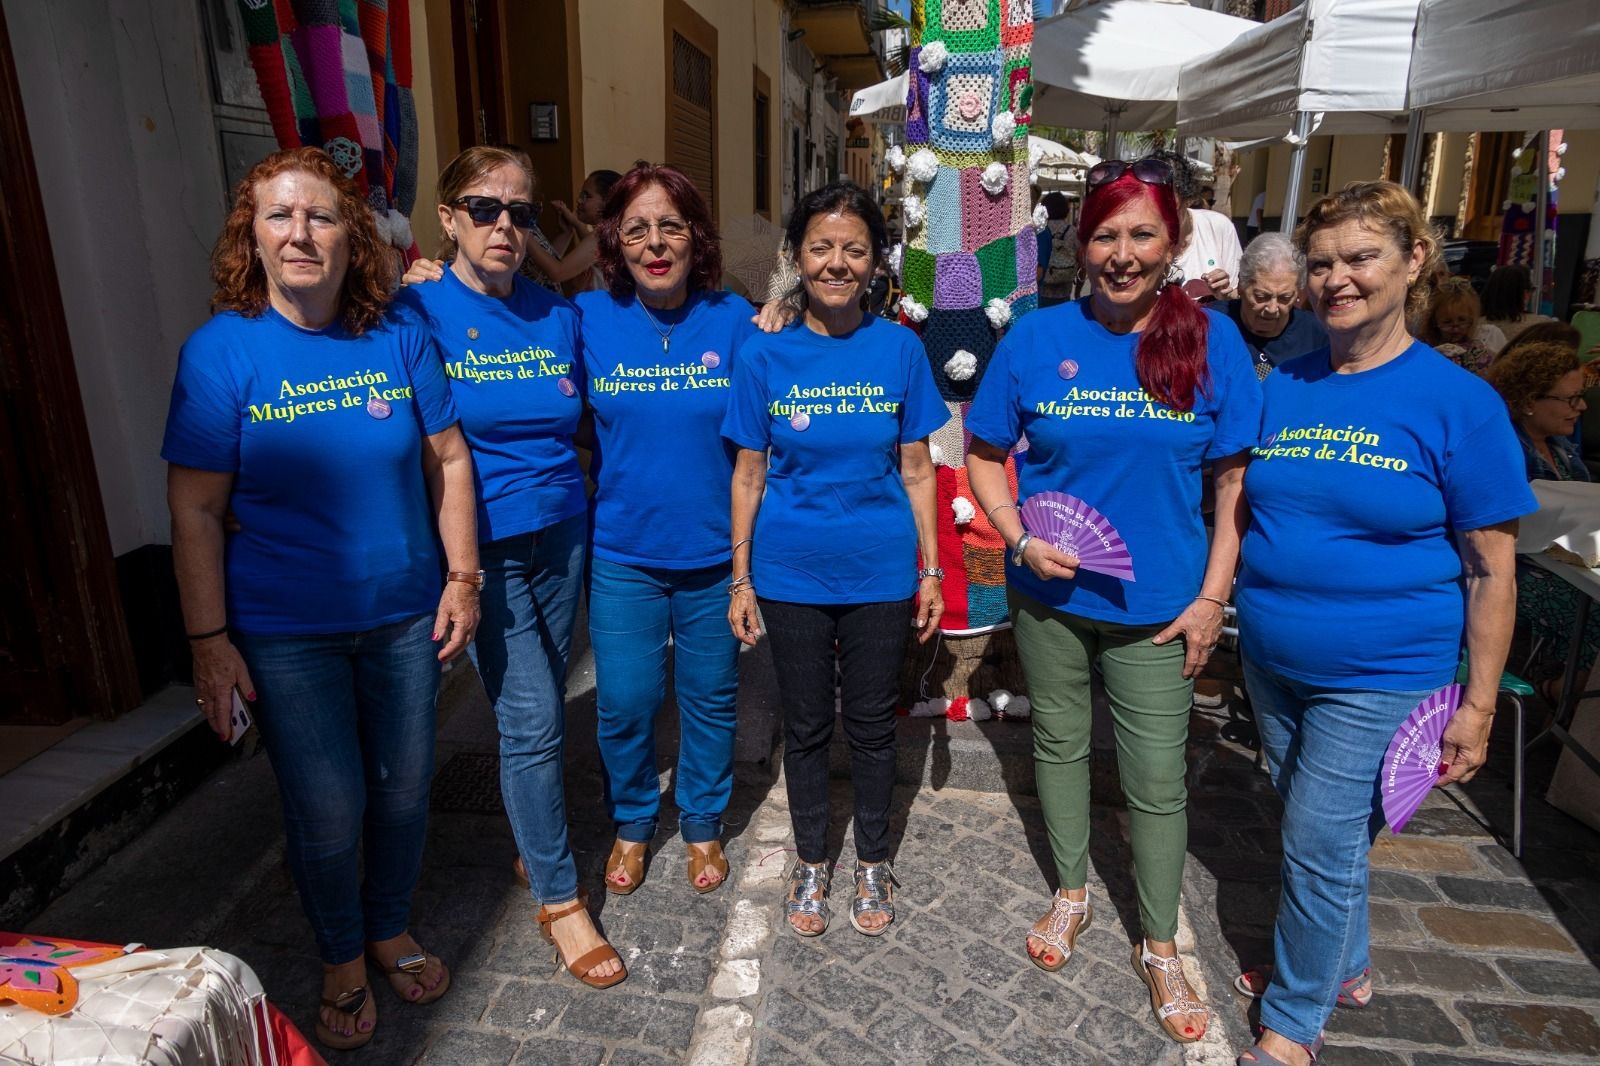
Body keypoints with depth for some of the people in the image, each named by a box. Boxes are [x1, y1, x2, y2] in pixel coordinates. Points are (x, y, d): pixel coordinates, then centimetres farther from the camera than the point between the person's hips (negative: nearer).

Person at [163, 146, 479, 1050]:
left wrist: (462, 578, -1)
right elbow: (196, 510, -8)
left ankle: (391, 930, 44)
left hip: (405, 613, 3)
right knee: (328, 812, 7)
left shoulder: (400, 336, -3)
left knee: (404, 788, 16)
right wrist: (210, 642, -8)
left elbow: (448, 460, 3)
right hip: (286, 632, -2)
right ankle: (342, 958, 37)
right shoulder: (221, 349, -9)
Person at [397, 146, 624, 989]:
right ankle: (557, 899, 15)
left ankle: (532, 845, 37)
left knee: (537, 710, 14)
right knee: (530, 716, -3)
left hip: (560, 536, 4)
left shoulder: (556, 314, 6)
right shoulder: (418, 312, -7)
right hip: (482, 546, -4)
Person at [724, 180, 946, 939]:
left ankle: (873, 862, 37)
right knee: (806, 726, 15)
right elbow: (748, 475, 0)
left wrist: (931, 570, 0)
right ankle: (811, 860, 37)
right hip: (792, 575, 0)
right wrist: (740, 579, -1)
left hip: (880, 572, 0)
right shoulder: (765, 355, -4)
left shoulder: (899, 349, -4)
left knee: (871, 723, 14)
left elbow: (915, 469, 1)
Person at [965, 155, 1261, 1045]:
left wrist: (1213, 595, -7)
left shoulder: (1212, 340, -7)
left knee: (1158, 780, 7)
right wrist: (1021, 540, -13)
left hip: (1157, 602, -1)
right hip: (1050, 593, 1)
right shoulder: (1036, 338, -6)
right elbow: (986, 455, 2)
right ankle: (1073, 893, 43)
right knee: (1060, 742, 18)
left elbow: (1234, 478, -3)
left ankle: (1162, 947, 31)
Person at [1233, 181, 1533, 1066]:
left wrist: (1478, 703, -8)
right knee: (1324, 834, 21)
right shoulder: (1281, 387, 2)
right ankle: (1342, 966, 45)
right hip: (1272, 662, 5)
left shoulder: (1459, 401, -10)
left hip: (1379, 675, -5)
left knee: (1319, 844, 2)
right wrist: (1224, 601, 0)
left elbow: (1489, 567, -8)